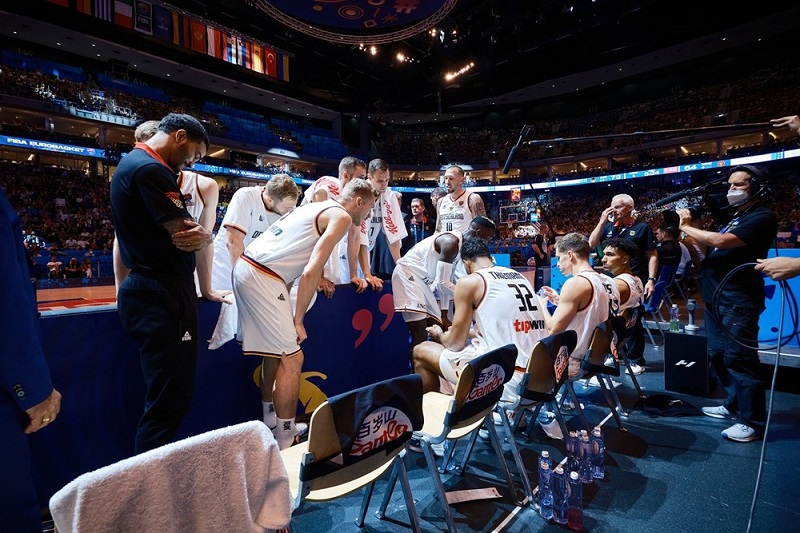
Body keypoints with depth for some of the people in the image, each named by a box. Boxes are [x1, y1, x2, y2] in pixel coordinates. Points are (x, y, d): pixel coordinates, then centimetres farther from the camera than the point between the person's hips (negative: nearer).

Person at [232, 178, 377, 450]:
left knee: (275, 350, 19)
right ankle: (285, 443, 4)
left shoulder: (318, 207, 21)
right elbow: (310, 273, -14)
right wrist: (298, 321, -7)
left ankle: (269, 421, 33)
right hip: (262, 277, -10)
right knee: (291, 358, -4)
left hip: (246, 267, 10)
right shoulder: (342, 216, -5)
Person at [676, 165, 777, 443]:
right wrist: (690, 227, 3)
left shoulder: (762, 217, -10)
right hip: (716, 298, 10)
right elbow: (710, 249, 16)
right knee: (718, 355, 16)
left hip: (738, 301, -10)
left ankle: (752, 421, 5)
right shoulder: (734, 218, 20)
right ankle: (734, 405, 30)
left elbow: (721, 242, -23)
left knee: (739, 359, -6)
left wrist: (686, 227, -10)